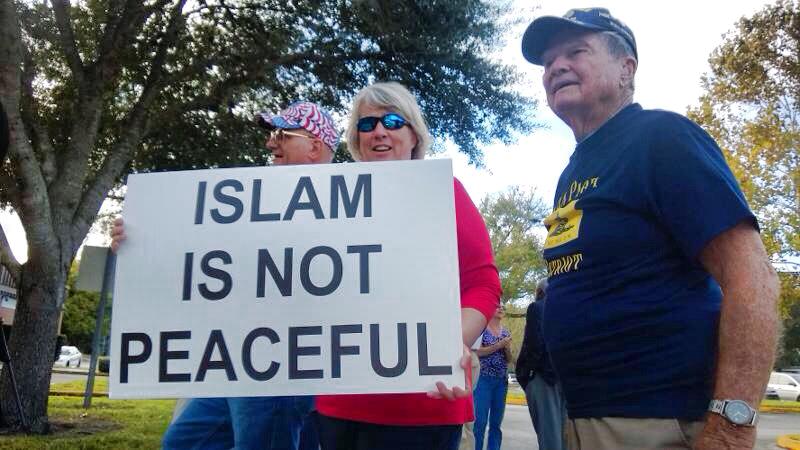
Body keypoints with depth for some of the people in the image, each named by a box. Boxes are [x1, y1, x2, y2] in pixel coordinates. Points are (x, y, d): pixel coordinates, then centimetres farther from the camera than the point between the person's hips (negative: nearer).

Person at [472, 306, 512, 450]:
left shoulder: (506, 331, 13)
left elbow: (509, 359, 15)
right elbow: (477, 352, -12)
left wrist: (507, 348, -5)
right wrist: (498, 345, -16)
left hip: (502, 381, 5)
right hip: (484, 379, -5)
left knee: (496, 423, 7)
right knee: (480, 421, -8)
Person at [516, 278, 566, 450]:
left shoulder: (536, 307, -4)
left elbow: (534, 343, -14)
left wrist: (523, 371, -8)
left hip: (543, 373, -6)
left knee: (547, 426, -4)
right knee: (564, 426, 11)